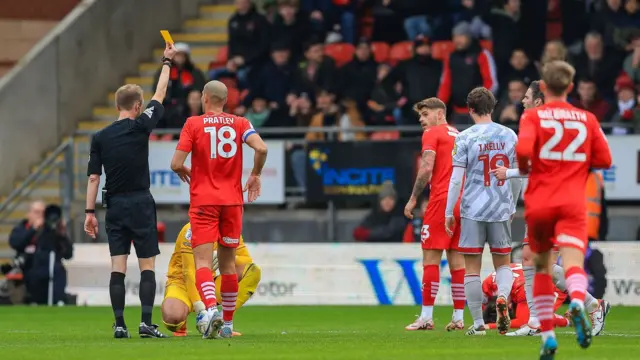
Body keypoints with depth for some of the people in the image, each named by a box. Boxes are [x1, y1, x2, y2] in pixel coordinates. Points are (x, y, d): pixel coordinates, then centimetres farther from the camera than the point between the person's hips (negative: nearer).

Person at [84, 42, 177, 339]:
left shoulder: (100, 137, 3)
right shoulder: (140, 127, -5)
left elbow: (93, 177, 1)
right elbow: (160, 95, 7)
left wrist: (89, 212, 4)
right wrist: (166, 62, 19)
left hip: (114, 206, 3)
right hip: (140, 203, -3)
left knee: (118, 267, 2)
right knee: (147, 266, 1)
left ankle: (119, 325, -3)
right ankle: (146, 322, -9)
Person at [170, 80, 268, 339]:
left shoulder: (193, 124, -1)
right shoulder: (240, 123, 5)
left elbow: (176, 164, -8)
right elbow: (261, 148, -12)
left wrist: (184, 173, 15)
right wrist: (256, 175, 5)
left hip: (203, 201, -3)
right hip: (232, 199, 3)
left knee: (202, 261, -9)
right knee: (228, 263, 14)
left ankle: (211, 309, -35)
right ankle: (227, 324, 18)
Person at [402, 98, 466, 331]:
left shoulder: (432, 134, -2)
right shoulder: (459, 136, 20)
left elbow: (427, 168, -14)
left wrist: (413, 199, -8)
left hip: (441, 199, -7)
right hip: (462, 202, 7)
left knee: (430, 257, -5)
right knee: (457, 259, 8)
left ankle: (426, 317, -9)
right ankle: (458, 318, 6)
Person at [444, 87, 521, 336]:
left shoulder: (465, 138, -6)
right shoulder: (509, 135, 4)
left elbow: (456, 179, -8)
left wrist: (448, 213, -1)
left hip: (473, 210, -3)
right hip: (501, 209, 3)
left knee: (472, 267, 4)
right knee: (502, 262, 14)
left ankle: (478, 323, 4)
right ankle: (502, 296, -16)